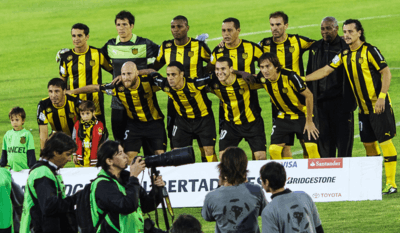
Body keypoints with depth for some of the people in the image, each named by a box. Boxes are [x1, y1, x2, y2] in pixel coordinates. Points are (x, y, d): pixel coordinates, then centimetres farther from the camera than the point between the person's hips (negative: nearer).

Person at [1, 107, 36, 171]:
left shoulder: (27, 134, -3)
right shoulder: (7, 135, 9)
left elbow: (31, 153, -2)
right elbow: (4, 152, 18)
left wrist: (32, 167, -4)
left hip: (25, 169, -4)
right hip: (12, 170, 4)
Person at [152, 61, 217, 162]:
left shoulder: (195, 84, -34)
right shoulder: (165, 85, -22)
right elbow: (153, 75, -2)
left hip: (204, 118, -4)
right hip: (183, 119, 4)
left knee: (209, 150, -8)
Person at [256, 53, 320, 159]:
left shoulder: (290, 76, -29)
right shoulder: (263, 78, -15)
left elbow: (308, 95, -19)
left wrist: (309, 121, -15)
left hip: (303, 115, -4)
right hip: (284, 116, 4)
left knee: (311, 147, -18)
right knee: (274, 150, -6)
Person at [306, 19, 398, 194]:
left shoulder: (370, 51, -11)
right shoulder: (344, 55, 9)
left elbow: (386, 73, -12)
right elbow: (325, 70, 14)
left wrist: (381, 97, -20)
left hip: (379, 106, -7)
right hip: (364, 108, 7)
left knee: (385, 141, -7)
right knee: (368, 143, 8)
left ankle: (391, 183, -6)